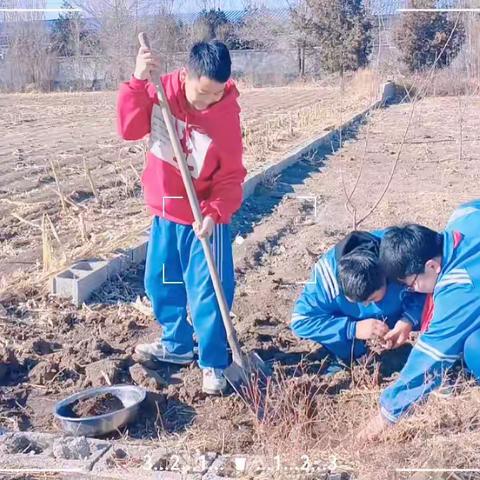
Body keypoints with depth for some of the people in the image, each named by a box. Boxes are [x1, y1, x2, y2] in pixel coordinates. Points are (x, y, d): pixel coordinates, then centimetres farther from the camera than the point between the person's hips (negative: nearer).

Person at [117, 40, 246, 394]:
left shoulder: (227, 116, -17)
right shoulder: (161, 92, -8)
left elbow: (231, 176, -13)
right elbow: (129, 128, -16)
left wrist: (214, 213, -27)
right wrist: (139, 82, -27)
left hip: (204, 219, -5)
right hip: (165, 212, 5)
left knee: (208, 292, -4)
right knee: (160, 283, 17)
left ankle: (213, 363, 11)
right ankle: (177, 345, 36)